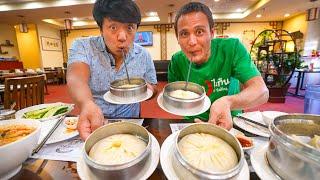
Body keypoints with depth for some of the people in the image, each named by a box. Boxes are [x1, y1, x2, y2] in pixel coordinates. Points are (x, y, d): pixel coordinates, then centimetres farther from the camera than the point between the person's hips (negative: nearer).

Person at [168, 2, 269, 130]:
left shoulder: (231, 48, -16)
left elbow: (262, 91, -21)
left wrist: (227, 102, -40)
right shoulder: (177, 61, -9)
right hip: (192, 123, 1)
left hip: (230, 123, 0)